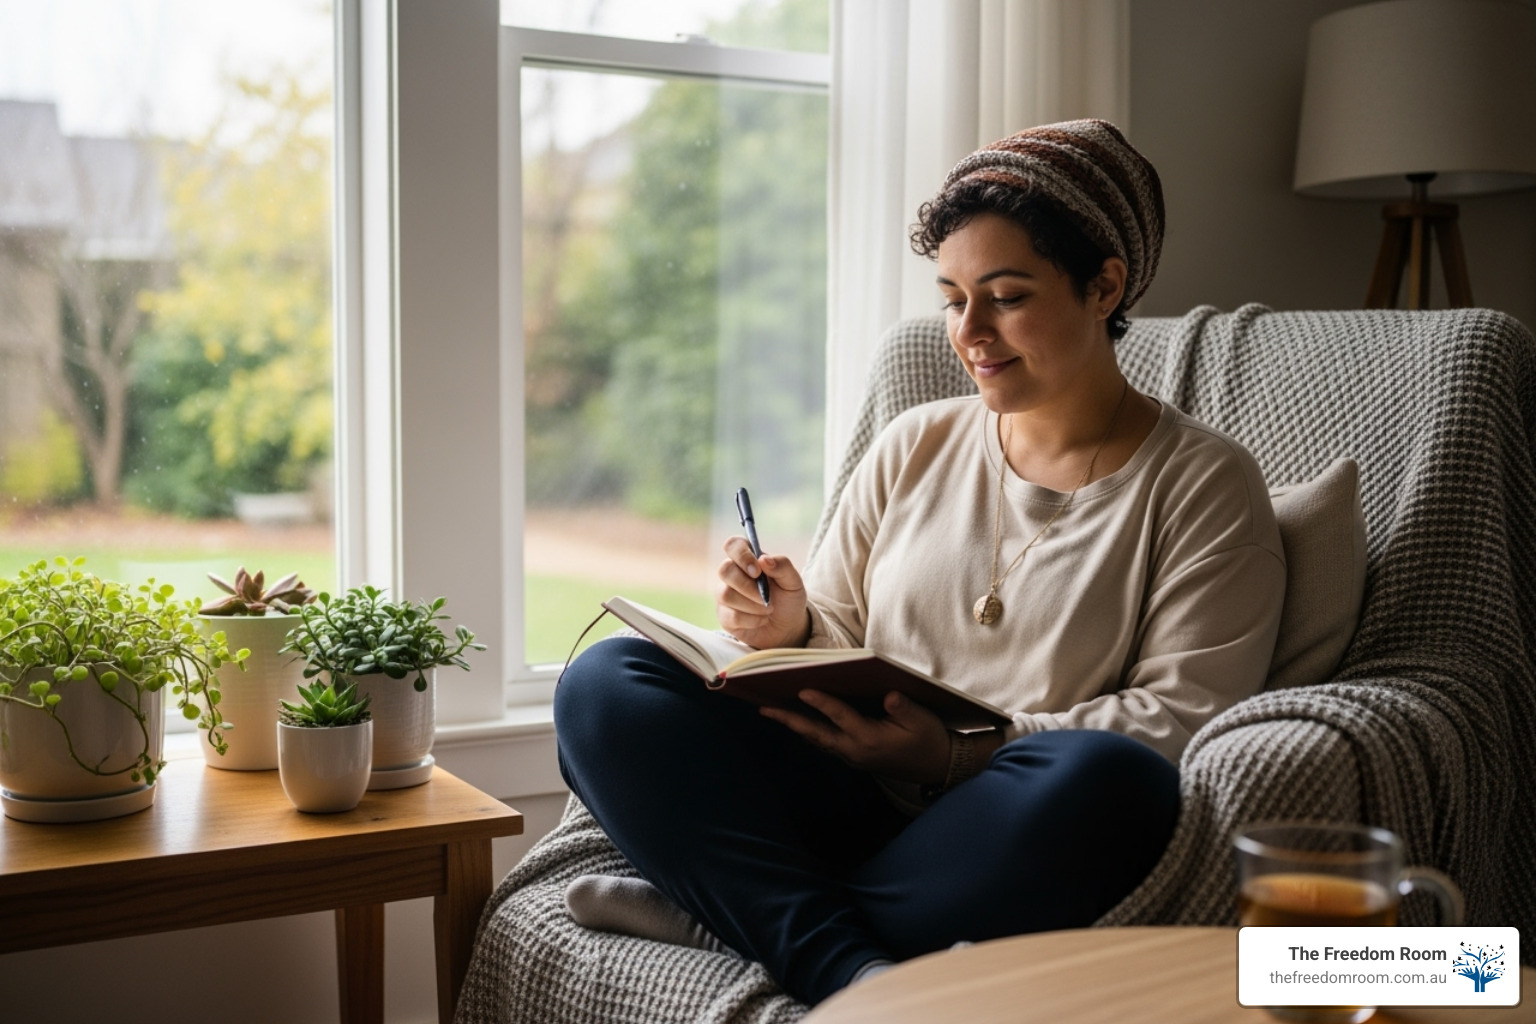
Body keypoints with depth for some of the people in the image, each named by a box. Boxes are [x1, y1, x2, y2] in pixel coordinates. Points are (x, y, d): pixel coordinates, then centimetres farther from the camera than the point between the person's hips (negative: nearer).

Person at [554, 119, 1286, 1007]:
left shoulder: (1205, 484, 4)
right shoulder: (914, 447, 17)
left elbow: (1183, 717, -7)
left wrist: (959, 754, -17)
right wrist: (792, 631, -5)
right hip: (854, 811, 4)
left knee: (1100, 782, -38)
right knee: (604, 682, -13)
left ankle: (737, 912, -22)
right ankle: (849, 967, -29)